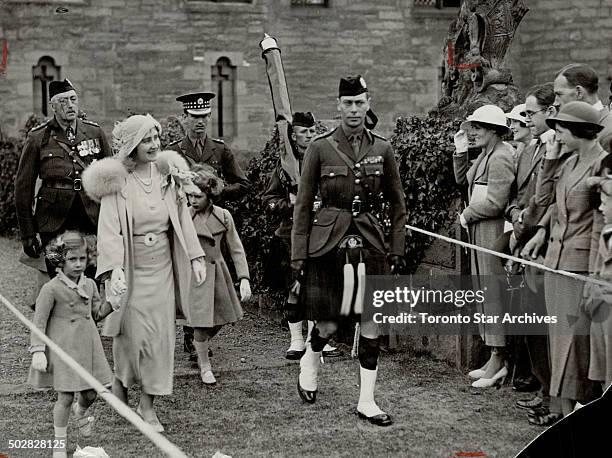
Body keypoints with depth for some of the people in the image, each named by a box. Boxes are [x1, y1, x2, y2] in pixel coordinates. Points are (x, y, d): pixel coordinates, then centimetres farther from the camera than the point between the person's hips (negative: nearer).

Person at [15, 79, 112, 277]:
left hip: (92, 219, 2)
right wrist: (28, 234, 0)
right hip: (54, 222, -2)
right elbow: (23, 186, 3)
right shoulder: (38, 138, 1)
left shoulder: (95, 132, 8)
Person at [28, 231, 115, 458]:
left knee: (91, 392, 11)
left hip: (87, 346, 5)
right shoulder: (51, 288, -13)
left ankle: (80, 412, 47)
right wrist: (38, 351, -16)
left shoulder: (90, 285, 5)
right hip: (63, 349, -5)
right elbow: (39, 322, -11)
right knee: (65, 396, -1)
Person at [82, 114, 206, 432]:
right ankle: (120, 382, 29)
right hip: (130, 266, -4)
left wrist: (196, 257, 2)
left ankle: (148, 404, 12)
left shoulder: (167, 174, 2)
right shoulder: (116, 180, -10)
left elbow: (183, 218, 7)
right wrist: (115, 268, -29)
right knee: (133, 331, 0)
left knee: (160, 332, 3)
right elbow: (109, 228, -17)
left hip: (161, 265, 4)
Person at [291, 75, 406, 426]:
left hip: (370, 242, 2)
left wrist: (397, 249, 6)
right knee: (327, 325, 1)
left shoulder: (383, 148, 4)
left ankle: (367, 401, 12)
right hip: (328, 243, -2)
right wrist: (299, 256, -3)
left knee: (372, 323, 1)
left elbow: (398, 203, 12)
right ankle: (309, 364, 34)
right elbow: (303, 205, 0)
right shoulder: (320, 148, -3)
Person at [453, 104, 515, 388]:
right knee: (486, 292, 13)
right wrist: (460, 151, 11)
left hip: (494, 232, -10)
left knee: (494, 293, -5)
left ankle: (498, 361, 1)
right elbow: (463, 179, 22)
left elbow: (495, 202, -21)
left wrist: (467, 215, -8)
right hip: (479, 232, 10)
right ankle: (495, 359, 20)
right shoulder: (485, 154, 14)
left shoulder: (500, 157, -17)